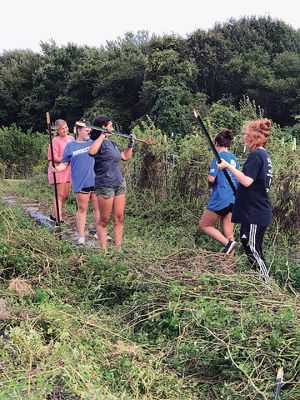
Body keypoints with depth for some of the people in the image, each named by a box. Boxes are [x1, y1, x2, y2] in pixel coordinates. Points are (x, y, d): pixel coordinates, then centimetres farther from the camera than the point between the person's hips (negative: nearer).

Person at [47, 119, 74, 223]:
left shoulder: (71, 138, 8)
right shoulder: (55, 141, -12)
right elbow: (55, 158, -17)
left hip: (68, 170, 7)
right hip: (58, 170, -7)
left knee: (66, 196, 12)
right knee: (59, 195, -4)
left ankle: (54, 214, 27)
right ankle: (59, 218, 2)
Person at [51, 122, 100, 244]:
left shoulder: (93, 142, 10)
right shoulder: (70, 145, 4)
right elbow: (64, 163, 2)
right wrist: (56, 168, -17)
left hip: (96, 181, 3)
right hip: (80, 183, -2)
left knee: (98, 207, 8)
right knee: (82, 209, 4)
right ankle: (81, 235, 13)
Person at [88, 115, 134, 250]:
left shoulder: (112, 143, 16)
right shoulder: (100, 143, -9)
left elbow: (125, 156, 29)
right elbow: (91, 152, -33)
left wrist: (131, 144, 18)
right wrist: (103, 136, -25)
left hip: (119, 184, 8)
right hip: (105, 185, -8)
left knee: (119, 219, 7)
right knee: (104, 220, 1)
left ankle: (118, 248, 13)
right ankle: (103, 249, 9)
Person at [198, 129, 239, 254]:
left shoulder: (219, 157, -10)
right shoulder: (234, 159, 13)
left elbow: (211, 178, -17)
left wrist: (210, 184, 4)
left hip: (221, 200, -8)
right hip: (232, 200, 8)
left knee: (203, 225, 6)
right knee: (227, 233, 10)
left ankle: (228, 243, -9)